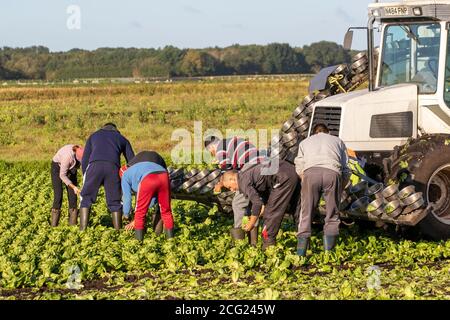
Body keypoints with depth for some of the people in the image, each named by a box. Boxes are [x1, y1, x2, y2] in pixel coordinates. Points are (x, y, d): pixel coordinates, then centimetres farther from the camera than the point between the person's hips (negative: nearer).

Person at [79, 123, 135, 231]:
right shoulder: (122, 139, 33)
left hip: (95, 166, 0)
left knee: (86, 198, 7)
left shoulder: (94, 136, 34)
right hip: (113, 167, 0)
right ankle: (118, 230, 8)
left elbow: (84, 160, 25)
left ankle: (82, 229, -3)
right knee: (114, 202, 11)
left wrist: (85, 177, 31)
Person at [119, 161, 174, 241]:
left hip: (148, 179, -5)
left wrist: (126, 215, 44)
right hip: (164, 175, 5)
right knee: (166, 210, 20)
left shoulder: (125, 175, 29)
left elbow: (127, 197, 27)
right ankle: (170, 237, 24)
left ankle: (139, 239, 15)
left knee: (140, 211, 12)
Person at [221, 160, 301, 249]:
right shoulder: (247, 172, 23)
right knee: (296, 207, 17)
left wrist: (251, 224, -2)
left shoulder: (244, 181, -7)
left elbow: (257, 203, -13)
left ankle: (268, 244, 2)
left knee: (272, 211, -3)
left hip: (283, 177, -10)